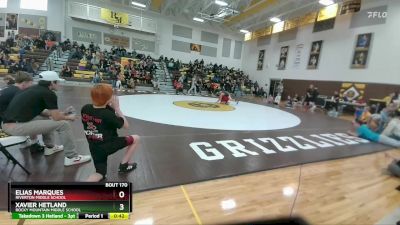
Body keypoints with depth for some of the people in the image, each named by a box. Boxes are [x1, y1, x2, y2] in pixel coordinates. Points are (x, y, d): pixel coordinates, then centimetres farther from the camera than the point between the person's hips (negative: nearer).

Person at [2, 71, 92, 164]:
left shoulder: (35, 89, 15)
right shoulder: (49, 94, -10)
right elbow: (57, 118, -9)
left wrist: (61, 114, 23)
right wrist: (69, 117, 10)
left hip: (7, 124, 10)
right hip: (18, 126, -10)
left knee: (47, 118, 28)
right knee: (63, 124, -8)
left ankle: (50, 147, 34)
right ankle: (72, 157, 0)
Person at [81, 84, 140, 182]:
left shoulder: (85, 109, -5)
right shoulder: (108, 114, -24)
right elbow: (126, 125, -11)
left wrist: (109, 108, 4)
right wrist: (117, 108, -11)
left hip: (94, 148, 7)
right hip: (109, 146, -7)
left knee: (100, 174, 19)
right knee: (135, 138, 10)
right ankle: (124, 165, 20)